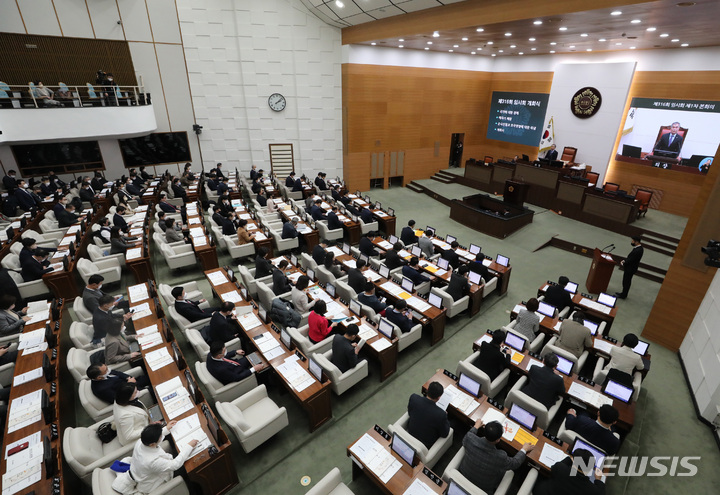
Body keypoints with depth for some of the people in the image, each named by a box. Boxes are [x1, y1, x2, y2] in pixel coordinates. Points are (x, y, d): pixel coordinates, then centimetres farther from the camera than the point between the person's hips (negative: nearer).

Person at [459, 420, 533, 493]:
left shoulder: (470, 438, -28)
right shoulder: (500, 457, -36)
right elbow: (515, 463, -12)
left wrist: (476, 427, 10)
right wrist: (524, 449, 3)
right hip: (483, 489, -3)